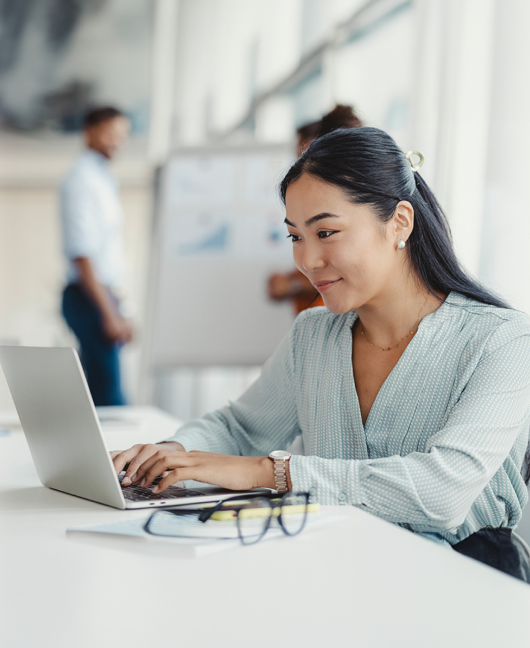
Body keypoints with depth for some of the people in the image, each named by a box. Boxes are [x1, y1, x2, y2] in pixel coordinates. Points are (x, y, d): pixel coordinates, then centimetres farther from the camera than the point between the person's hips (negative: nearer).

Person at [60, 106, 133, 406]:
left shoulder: (103, 179, 17)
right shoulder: (82, 180, -12)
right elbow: (81, 255, -19)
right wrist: (109, 314, -21)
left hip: (103, 293, 9)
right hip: (90, 298, -9)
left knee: (97, 392, 13)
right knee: (109, 394, -10)